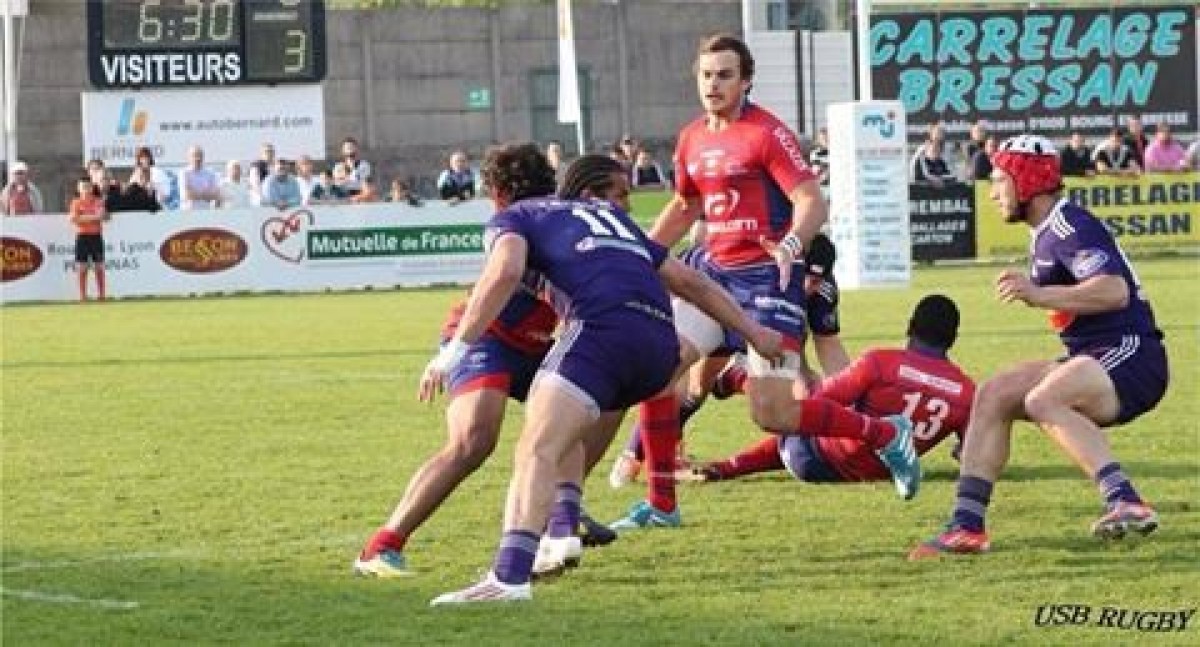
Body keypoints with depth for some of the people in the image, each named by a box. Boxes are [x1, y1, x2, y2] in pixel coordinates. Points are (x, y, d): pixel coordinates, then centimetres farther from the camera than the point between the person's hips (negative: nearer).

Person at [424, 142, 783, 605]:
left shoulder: (511, 218, 19)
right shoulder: (606, 213, 37)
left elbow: (505, 271, -6)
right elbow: (687, 279, 37)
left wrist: (456, 348, -9)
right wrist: (752, 331, 44)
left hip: (604, 324, -7)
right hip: (661, 344, 7)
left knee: (538, 451, -18)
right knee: (565, 436, 30)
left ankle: (509, 577, -37)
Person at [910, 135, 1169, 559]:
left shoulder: (1070, 226, -14)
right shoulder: (1045, 233, 17)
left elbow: (1114, 291, -29)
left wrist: (1040, 296, -33)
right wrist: (1029, 288, 16)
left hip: (1130, 357, -10)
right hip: (1093, 358, 10)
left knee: (1043, 400, -32)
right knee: (993, 395, 4)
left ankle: (1127, 504, -39)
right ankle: (966, 526, 0)